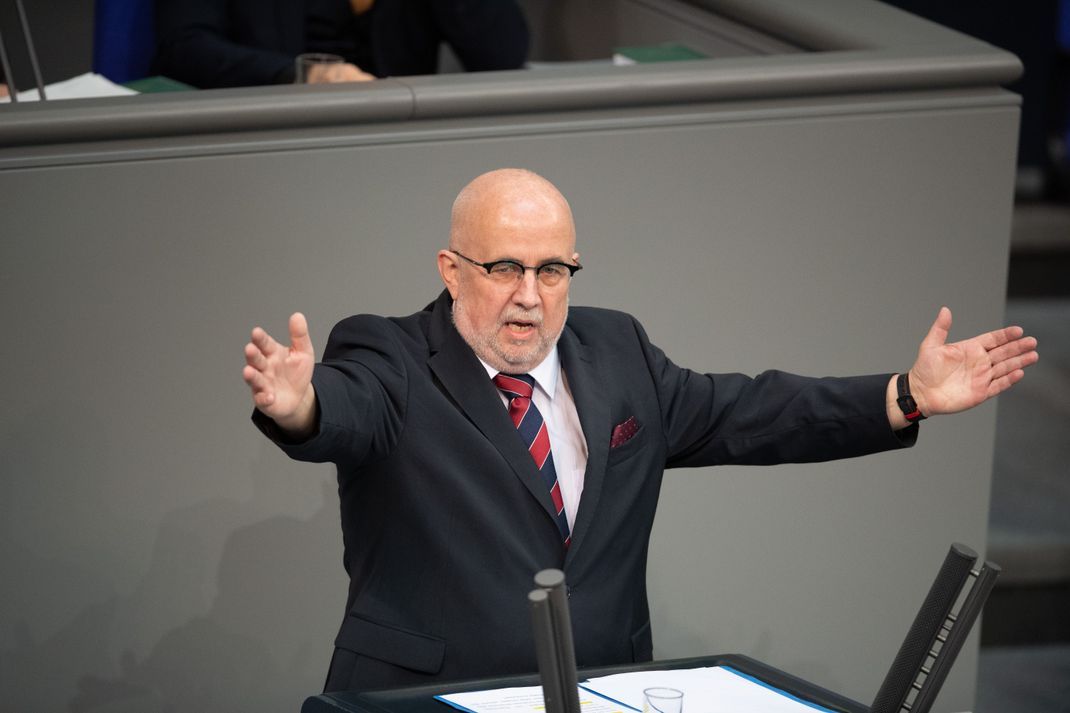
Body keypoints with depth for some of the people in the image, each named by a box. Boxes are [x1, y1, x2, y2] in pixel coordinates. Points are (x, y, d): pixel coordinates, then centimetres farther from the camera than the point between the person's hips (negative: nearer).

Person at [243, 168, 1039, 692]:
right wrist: (298, 405, -49)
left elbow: (745, 413, 15)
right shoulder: (391, 362, -4)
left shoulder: (616, 353, 13)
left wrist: (909, 397, 8)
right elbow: (345, 410, -25)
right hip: (428, 699, -4)